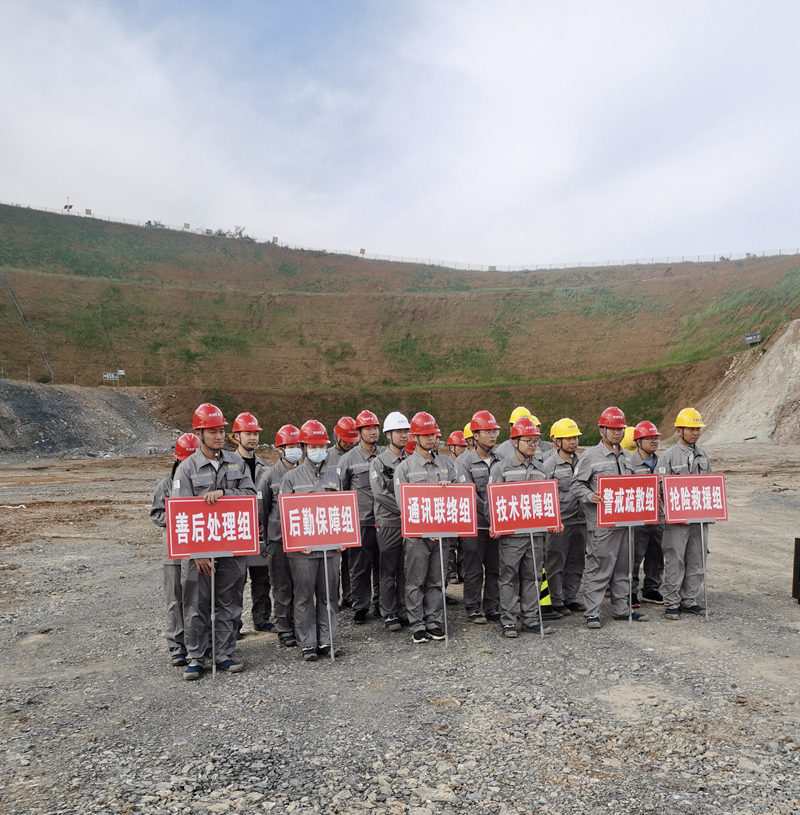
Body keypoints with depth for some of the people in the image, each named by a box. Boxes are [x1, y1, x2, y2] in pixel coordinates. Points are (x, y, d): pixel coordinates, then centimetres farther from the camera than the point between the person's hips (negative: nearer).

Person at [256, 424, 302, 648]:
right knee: (282, 587, 5)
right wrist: (262, 540, 3)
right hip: (279, 539, -2)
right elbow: (261, 510, 3)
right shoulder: (269, 476, -1)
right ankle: (284, 631, 16)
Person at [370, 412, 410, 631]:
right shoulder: (378, 462, -2)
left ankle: (404, 612, 20)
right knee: (389, 572, 4)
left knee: (407, 570, 9)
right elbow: (380, 494, -12)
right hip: (389, 523, -3)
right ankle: (389, 614, 14)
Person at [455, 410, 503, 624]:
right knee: (474, 570, 4)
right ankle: (473, 609, 15)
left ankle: (492, 608, 22)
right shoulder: (464, 461, -6)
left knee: (495, 569, 11)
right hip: (474, 525, -4)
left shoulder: (501, 461, 9)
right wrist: (490, 514, -18)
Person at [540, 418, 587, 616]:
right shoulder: (549, 465, -7)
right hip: (558, 523, -5)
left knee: (576, 562, 13)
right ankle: (557, 602, 15)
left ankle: (571, 598, 27)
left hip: (580, 521, 6)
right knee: (556, 564, 3)